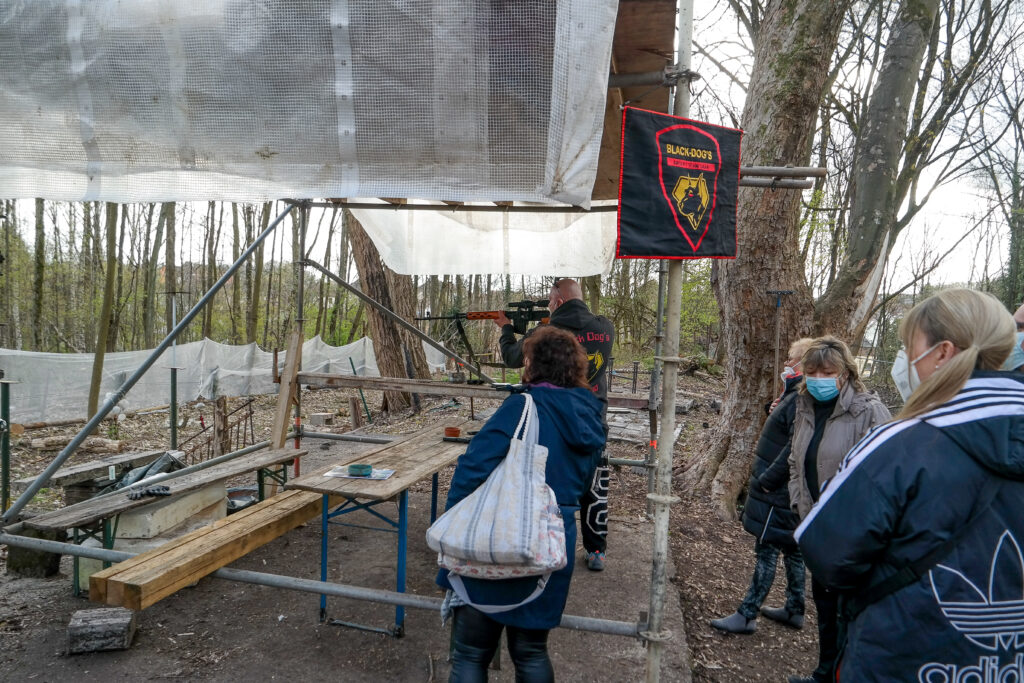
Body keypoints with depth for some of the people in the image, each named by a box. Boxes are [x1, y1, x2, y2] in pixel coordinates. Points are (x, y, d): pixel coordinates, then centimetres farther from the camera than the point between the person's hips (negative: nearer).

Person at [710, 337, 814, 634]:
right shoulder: (796, 394, 11)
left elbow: (796, 449, -28)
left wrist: (766, 480, -21)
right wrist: (778, 409, 5)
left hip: (778, 493, -10)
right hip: (785, 490, 10)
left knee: (767, 550, -2)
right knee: (791, 548, 19)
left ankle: (747, 615, 7)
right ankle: (794, 610, 32)